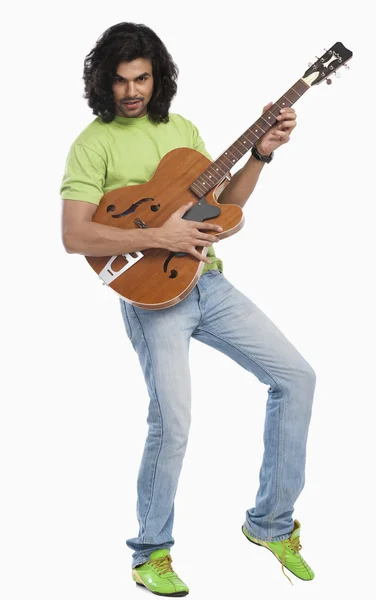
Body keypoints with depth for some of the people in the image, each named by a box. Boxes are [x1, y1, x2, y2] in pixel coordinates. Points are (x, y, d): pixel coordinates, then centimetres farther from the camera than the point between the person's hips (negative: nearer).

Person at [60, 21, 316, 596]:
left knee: (296, 376, 2)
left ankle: (271, 521, 16)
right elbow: (74, 236, -16)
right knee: (172, 422, -18)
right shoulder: (94, 143, -5)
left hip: (208, 282, 7)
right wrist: (161, 235, -22)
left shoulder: (182, 129, 14)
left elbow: (222, 203, 15)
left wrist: (261, 154, 1)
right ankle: (151, 553, 8)